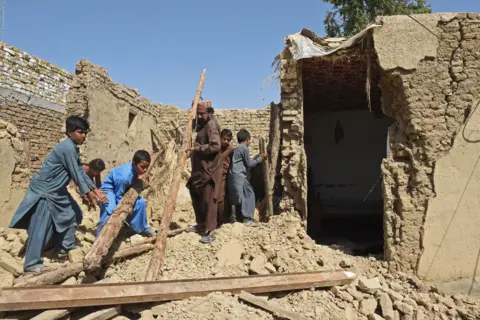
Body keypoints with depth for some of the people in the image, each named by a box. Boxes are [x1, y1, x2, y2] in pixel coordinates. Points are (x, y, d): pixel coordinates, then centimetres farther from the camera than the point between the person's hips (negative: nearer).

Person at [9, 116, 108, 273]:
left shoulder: (74, 149, 8)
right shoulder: (67, 148, -23)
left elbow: (81, 172, 10)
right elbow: (75, 175, -21)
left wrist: (95, 190, 6)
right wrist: (88, 194, -14)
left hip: (57, 190, 10)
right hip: (43, 189, -10)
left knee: (72, 214, 15)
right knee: (41, 226, -8)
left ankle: (66, 247, 27)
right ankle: (31, 264, 0)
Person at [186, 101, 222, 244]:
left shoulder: (211, 125, -15)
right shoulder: (202, 123, 15)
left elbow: (215, 146, -26)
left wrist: (197, 148, -25)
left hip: (209, 169, -10)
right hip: (199, 168, 10)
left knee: (208, 199, -8)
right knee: (196, 197, 16)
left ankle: (210, 231, -3)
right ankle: (201, 224, 29)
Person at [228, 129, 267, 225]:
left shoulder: (237, 148, 20)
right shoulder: (244, 148, -8)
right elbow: (249, 164, -6)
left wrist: (257, 157, 25)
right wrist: (260, 159, 6)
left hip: (234, 176, 9)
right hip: (239, 176, -9)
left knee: (240, 197, 13)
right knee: (249, 195, -4)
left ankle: (240, 218, 16)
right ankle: (247, 218, -8)